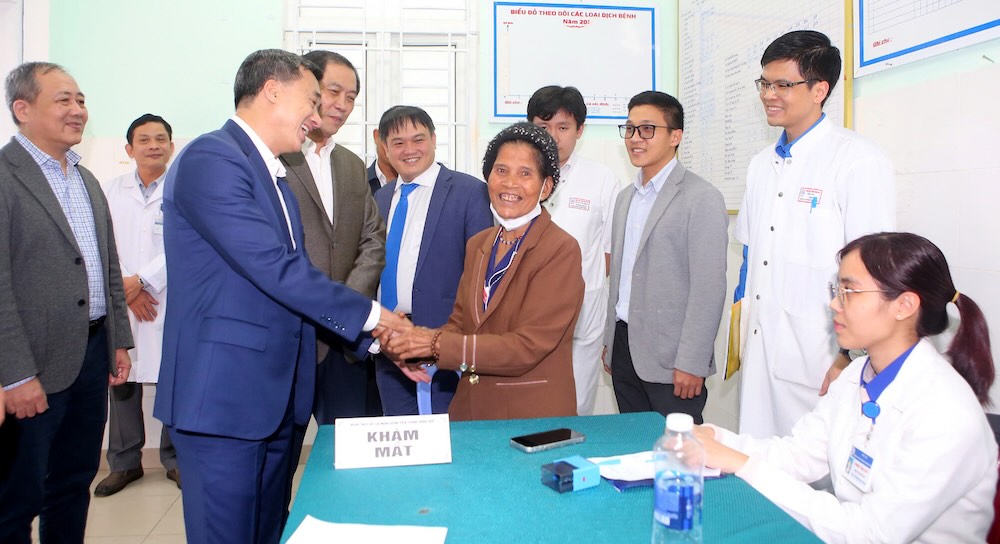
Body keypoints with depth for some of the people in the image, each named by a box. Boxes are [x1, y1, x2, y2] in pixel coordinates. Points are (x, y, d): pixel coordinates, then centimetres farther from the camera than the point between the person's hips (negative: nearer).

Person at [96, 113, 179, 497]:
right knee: (121, 382, 7)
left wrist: (140, 280, -12)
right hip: (121, 306, 3)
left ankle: (175, 458, 18)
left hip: (172, 303, -3)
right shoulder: (112, 191, 10)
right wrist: (126, 291, -7)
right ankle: (124, 462, 21)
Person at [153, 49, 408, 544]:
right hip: (224, 394, -9)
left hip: (279, 394, 9)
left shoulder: (274, 174, 16)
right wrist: (370, 314, -11)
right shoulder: (212, 159, -13)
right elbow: (275, 269, -21)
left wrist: (380, 340, 8)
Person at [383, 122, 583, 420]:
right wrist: (418, 349, -11)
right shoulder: (478, 245, 7)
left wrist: (437, 344, -21)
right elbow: (460, 323, 9)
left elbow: (527, 346, -20)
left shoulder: (561, 250, -16)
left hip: (533, 415, -6)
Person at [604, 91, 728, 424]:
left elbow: (709, 289, -14)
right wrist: (610, 341, 14)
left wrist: (691, 364, -17)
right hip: (625, 350, 7)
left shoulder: (702, 198, -10)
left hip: (669, 360, -7)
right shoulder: (626, 197, 14)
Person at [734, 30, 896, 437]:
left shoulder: (859, 161, -10)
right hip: (759, 354, 6)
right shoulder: (762, 164, 12)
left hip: (818, 360, -6)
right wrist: (741, 334, 14)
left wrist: (846, 362, -14)